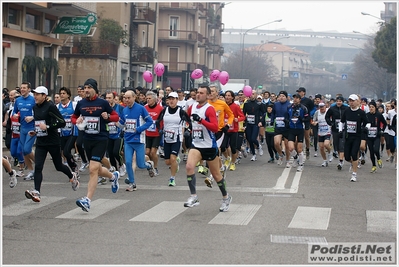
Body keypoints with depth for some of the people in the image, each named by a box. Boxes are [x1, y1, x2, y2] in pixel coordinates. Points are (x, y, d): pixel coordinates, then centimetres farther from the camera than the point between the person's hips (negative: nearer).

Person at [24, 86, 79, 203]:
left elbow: (62, 123, -17)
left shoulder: (50, 107, -14)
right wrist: (35, 131, 11)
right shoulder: (35, 108, 9)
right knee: (38, 167, -10)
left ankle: (72, 177, 41)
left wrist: (47, 127, -24)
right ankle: (36, 192, -15)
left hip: (53, 142, -6)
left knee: (59, 166, 11)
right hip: (40, 142, 6)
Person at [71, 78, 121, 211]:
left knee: (93, 169, -15)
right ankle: (113, 176, 48)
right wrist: (77, 121, -4)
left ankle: (87, 200, -16)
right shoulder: (81, 103, 5)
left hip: (101, 139, -5)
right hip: (87, 139, 5)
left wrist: (108, 117, -17)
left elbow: (116, 117, 3)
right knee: (97, 170, 16)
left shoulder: (103, 103, -5)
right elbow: (73, 117, 18)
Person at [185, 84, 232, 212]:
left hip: (209, 146, -5)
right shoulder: (192, 106, 5)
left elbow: (215, 128, -27)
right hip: (196, 145, 5)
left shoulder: (209, 109, -15)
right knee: (189, 166, -20)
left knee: (216, 174, 8)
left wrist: (201, 120, -36)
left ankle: (226, 197, 30)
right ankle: (193, 197, -17)